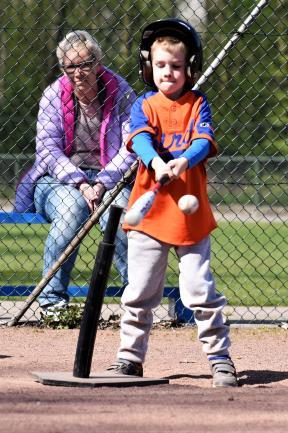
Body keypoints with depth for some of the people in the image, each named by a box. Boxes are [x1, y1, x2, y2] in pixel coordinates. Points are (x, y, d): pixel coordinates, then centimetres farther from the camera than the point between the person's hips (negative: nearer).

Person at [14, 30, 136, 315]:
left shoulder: (120, 93, 0)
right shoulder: (53, 96, 2)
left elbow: (131, 148, -7)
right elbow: (48, 149, -6)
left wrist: (102, 184, -22)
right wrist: (80, 184, -22)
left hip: (110, 180, 0)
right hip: (58, 180, 0)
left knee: (118, 207, -34)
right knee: (72, 206, -35)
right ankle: (52, 296, -29)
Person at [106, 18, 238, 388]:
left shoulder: (198, 104, 5)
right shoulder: (143, 107, 4)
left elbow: (204, 140, -11)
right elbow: (140, 138, -15)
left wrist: (184, 161, -32)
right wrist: (156, 161, -36)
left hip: (191, 215, -1)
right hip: (149, 214, 1)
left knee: (200, 288, -3)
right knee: (140, 291, 5)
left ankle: (219, 357, 6)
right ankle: (130, 357, 15)